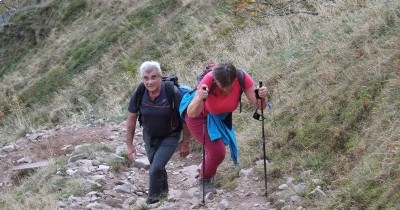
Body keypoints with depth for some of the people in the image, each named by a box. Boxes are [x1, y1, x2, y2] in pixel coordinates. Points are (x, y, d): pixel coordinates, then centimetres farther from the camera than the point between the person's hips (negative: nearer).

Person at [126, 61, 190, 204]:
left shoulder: (173, 93, -31)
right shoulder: (138, 94, -21)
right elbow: (131, 119, -6)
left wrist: (185, 144, -10)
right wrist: (129, 144, -2)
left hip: (170, 136, -3)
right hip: (149, 136, 4)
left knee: (156, 168, -16)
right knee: (157, 167, 21)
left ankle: (153, 198, 11)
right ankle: (163, 190, 51)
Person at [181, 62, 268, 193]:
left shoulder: (243, 79, -32)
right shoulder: (208, 81, -40)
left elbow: (258, 106, -27)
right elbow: (191, 113, -44)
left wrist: (262, 98, -49)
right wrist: (199, 98, -63)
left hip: (220, 116, 4)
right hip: (199, 115, -4)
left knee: (217, 150, 17)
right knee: (217, 152, -13)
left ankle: (204, 172, 50)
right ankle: (204, 179, 17)